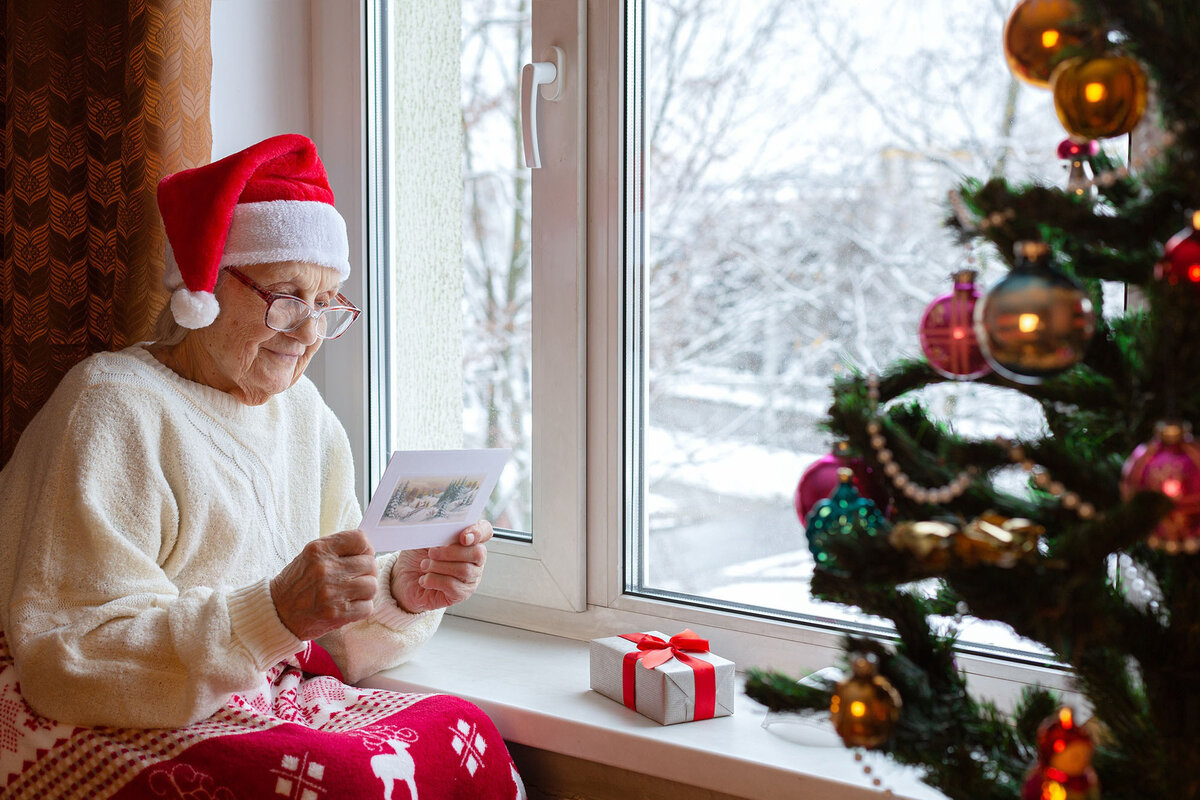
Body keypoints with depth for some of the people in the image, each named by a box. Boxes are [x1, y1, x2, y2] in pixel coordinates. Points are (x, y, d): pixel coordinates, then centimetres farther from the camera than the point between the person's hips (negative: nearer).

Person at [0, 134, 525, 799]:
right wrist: (276, 613, -31)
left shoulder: (304, 414, 12)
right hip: (91, 734, -6)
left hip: (258, 707, 7)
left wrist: (402, 594, -12)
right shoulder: (113, 408, -10)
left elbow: (332, 640, 10)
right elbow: (68, 660, -20)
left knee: (463, 732, -19)